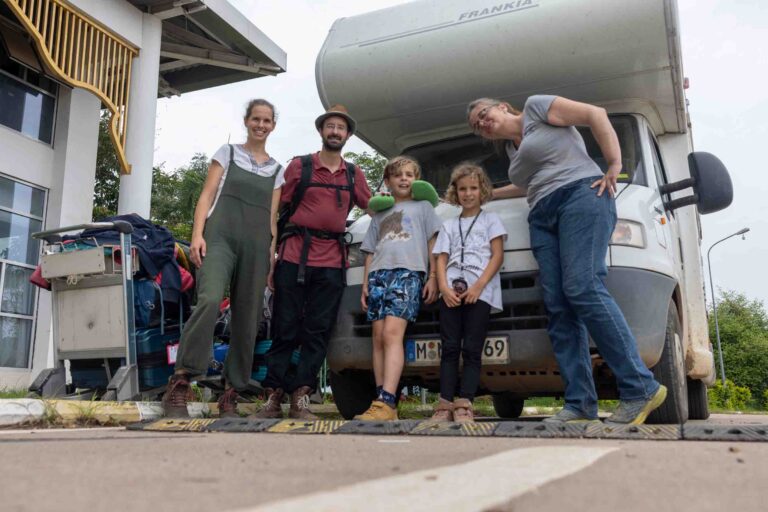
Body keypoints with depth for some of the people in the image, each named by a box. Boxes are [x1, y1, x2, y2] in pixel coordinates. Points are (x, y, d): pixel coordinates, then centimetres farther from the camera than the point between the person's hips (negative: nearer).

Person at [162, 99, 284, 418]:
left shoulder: (277, 170, 20)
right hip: (221, 238, -3)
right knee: (210, 300, -28)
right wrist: (197, 234, -8)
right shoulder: (227, 153, 14)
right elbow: (206, 196, 6)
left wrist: (272, 259, 8)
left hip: (256, 248, 3)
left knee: (247, 322, -1)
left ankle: (230, 394, 8)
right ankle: (180, 382, -25)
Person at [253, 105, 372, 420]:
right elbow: (278, 212, 5)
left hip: (332, 263, 3)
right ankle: (273, 397, 6)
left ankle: (300, 398, 7)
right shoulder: (299, 166, 6)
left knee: (317, 333, 1)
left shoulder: (354, 175, 15)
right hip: (294, 257, -2)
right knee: (285, 329, 0)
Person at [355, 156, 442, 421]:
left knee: (392, 333, -21)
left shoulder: (423, 207, 20)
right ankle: (383, 405, -7)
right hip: (379, 274, 4)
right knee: (378, 337, -6)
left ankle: (386, 402, -30)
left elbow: (432, 245, 12)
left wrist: (432, 278, -1)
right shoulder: (380, 215, 28)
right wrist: (365, 284, 11)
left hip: (409, 272, -4)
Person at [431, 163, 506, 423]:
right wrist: (444, 287, -7)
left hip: (479, 292, -3)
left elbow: (497, 256, 2)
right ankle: (445, 404, -5)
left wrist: (478, 286, -12)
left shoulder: (490, 219, 13)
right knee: (449, 348, -3)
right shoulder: (449, 225, 22)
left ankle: (465, 404, -8)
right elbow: (442, 260, 12)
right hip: (451, 292, 3)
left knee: (472, 349, -6)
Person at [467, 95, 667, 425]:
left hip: (581, 195, -8)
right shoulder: (512, 149, 30)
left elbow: (595, 115, 0)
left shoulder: (535, 107, 9)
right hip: (543, 218, 8)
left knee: (583, 288, -24)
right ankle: (580, 404, -11)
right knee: (558, 309, -7)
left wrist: (614, 166, -7)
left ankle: (641, 388, -22)